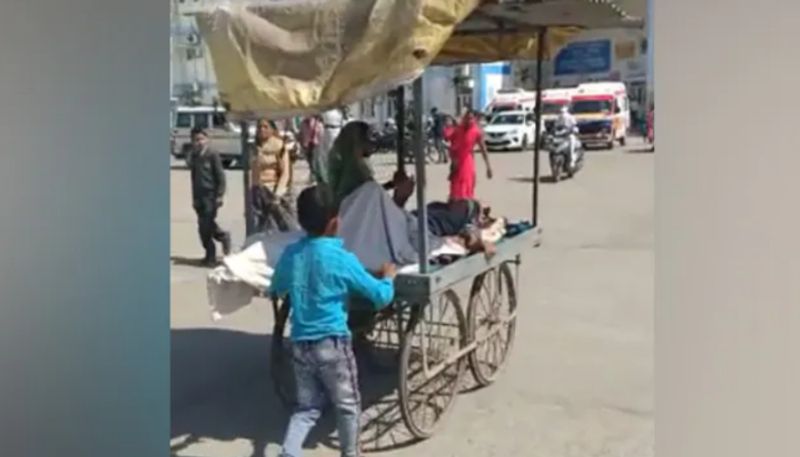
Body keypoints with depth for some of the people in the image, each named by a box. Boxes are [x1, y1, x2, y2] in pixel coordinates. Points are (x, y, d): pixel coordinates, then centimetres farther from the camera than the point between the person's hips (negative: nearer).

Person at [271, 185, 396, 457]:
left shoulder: (290, 254, 1)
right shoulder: (342, 259, -14)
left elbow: (275, 291, 19)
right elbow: (381, 296, -9)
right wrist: (388, 277, 11)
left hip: (300, 343, 5)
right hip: (332, 343, -5)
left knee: (307, 407, 16)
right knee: (347, 405, 15)